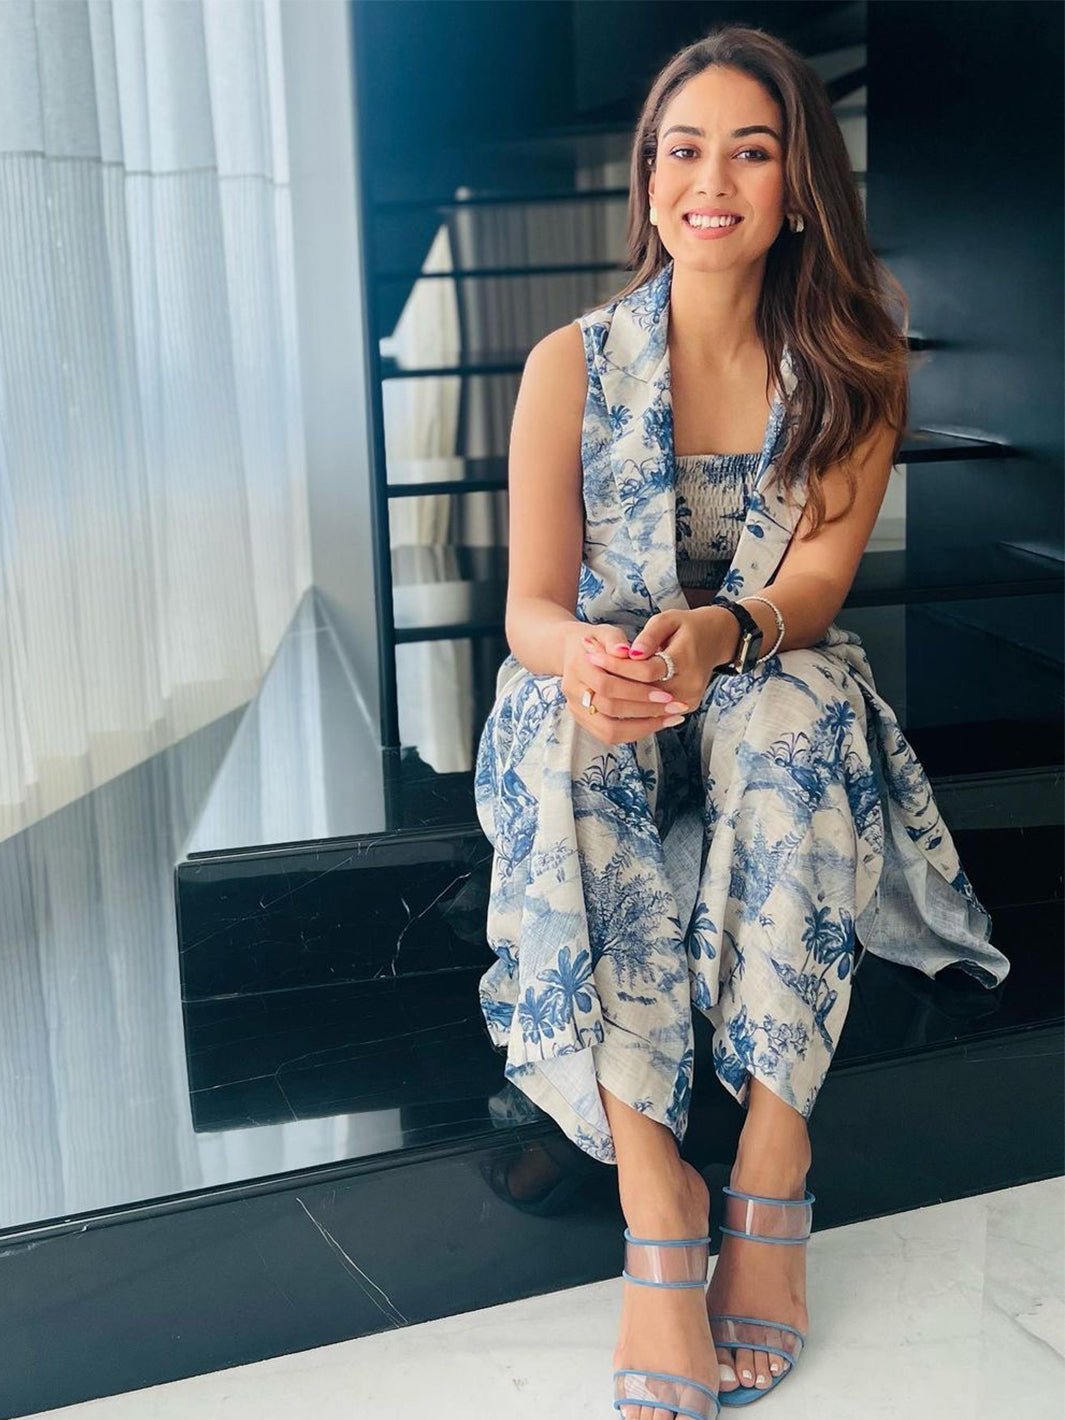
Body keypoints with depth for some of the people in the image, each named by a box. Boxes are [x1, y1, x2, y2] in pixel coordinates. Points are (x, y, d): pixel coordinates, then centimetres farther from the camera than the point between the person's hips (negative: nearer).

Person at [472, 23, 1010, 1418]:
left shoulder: (854, 368, 0)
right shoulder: (574, 362, -2)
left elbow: (815, 585, -11)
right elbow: (531, 606, -7)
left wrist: (717, 633, -36)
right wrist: (586, 656, -33)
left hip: (778, 697, 0)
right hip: (600, 702, 0)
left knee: (789, 719, -35)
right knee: (574, 739, -35)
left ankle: (770, 1179, -31)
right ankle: (657, 1208, -35)